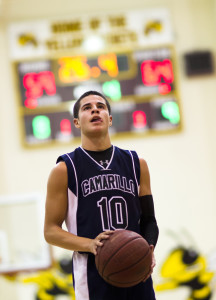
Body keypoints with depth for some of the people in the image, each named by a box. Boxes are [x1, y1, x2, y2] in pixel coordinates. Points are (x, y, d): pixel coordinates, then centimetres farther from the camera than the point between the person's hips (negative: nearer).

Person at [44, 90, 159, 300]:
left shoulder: (136, 164, 11)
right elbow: (50, 231, 0)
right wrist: (90, 245, -17)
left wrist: (149, 250, -6)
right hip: (93, 273, -3)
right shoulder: (64, 170, 1)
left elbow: (148, 220, 14)